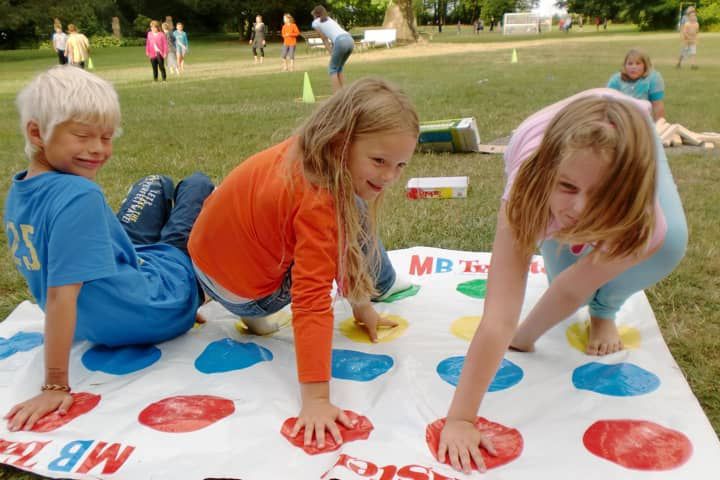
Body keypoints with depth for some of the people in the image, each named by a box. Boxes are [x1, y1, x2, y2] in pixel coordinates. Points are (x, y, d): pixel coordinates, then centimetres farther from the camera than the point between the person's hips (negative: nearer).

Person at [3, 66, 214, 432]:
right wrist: (55, 385, -28)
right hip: (153, 312, -8)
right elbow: (60, 295, -33)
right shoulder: (80, 196, -32)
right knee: (197, 185, 10)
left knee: (158, 184, 26)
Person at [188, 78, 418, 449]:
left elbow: (344, 240, 7)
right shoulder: (320, 203, -32)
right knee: (353, 222, -6)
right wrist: (316, 398, -37)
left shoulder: (309, 151, -5)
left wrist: (361, 304, 15)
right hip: (244, 291, -8)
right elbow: (312, 304, -37)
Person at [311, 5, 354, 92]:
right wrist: (333, 53, 22)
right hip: (350, 40, 6)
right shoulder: (330, 19, 34)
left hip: (341, 42, -6)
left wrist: (331, 53, 18)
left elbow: (325, 40, 16)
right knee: (339, 68, 21)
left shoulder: (316, 22, 16)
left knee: (332, 69, 6)